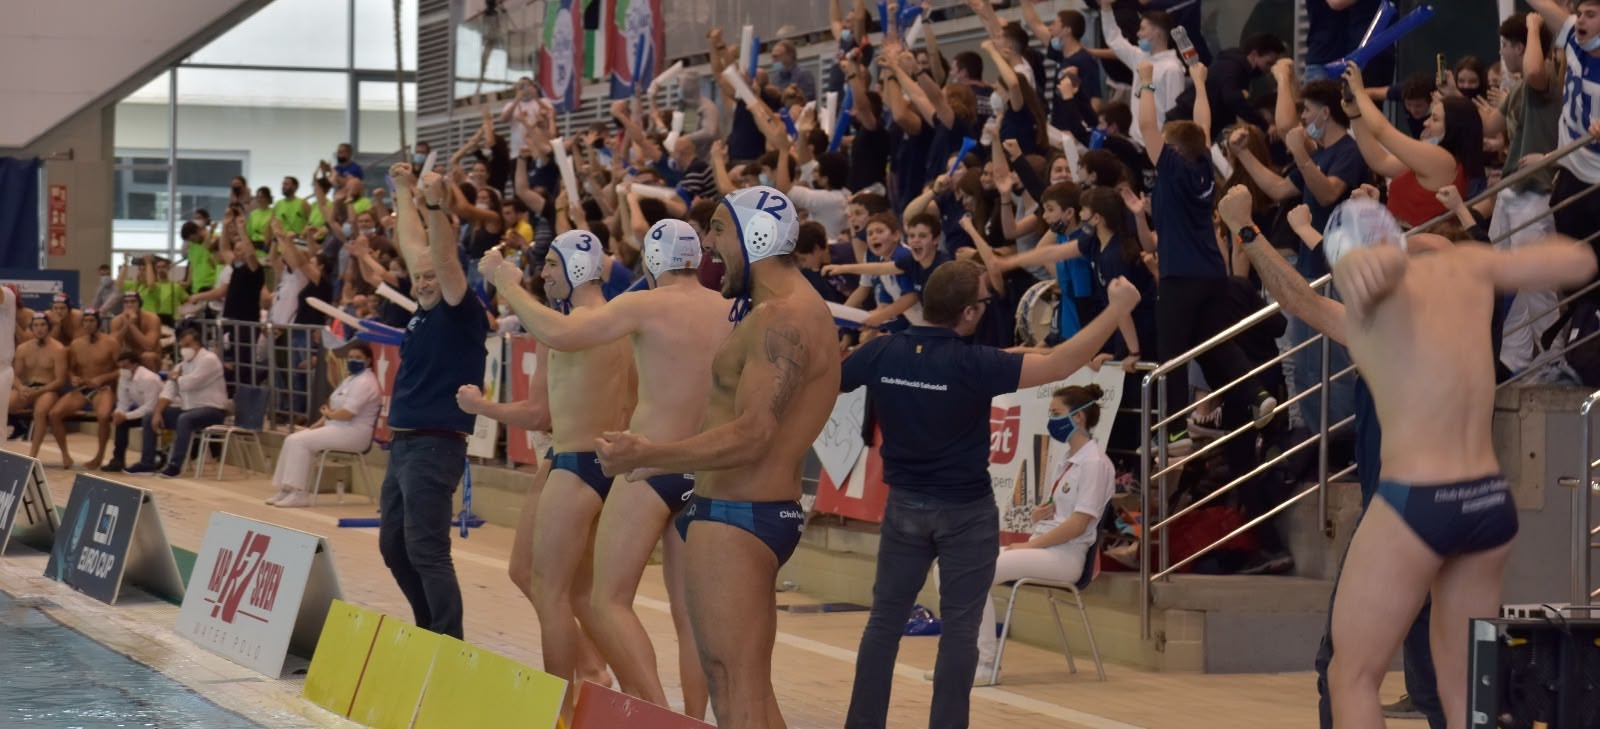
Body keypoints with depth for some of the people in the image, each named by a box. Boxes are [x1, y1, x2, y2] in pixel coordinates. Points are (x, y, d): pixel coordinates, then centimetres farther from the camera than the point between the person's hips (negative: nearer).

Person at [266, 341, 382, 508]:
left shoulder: (365, 382, -16)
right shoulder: (351, 380, 18)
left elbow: (347, 413, -24)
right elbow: (333, 409, 19)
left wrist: (329, 414, -4)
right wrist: (314, 426, 6)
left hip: (353, 432, -10)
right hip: (336, 428, 10)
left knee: (300, 441, -20)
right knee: (292, 440, 0)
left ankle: (297, 493, -18)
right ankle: (287, 490, -2)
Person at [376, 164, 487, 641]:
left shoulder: (461, 314, -8)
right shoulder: (424, 310, 13)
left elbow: (446, 258, -24)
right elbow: (413, 245, 22)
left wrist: (435, 205, -33)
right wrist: (404, 192, 28)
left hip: (435, 445, -9)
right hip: (403, 444, 10)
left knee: (426, 552, -12)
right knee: (394, 547, 13)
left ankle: (451, 646, -10)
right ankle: (428, 634, 23)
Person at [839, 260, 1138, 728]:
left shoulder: (880, 353, -10)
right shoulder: (974, 364, -22)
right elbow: (1061, 365, -23)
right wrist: (1119, 307, -15)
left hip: (905, 506, 4)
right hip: (966, 512, -4)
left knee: (885, 620, 12)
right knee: (959, 629, 4)